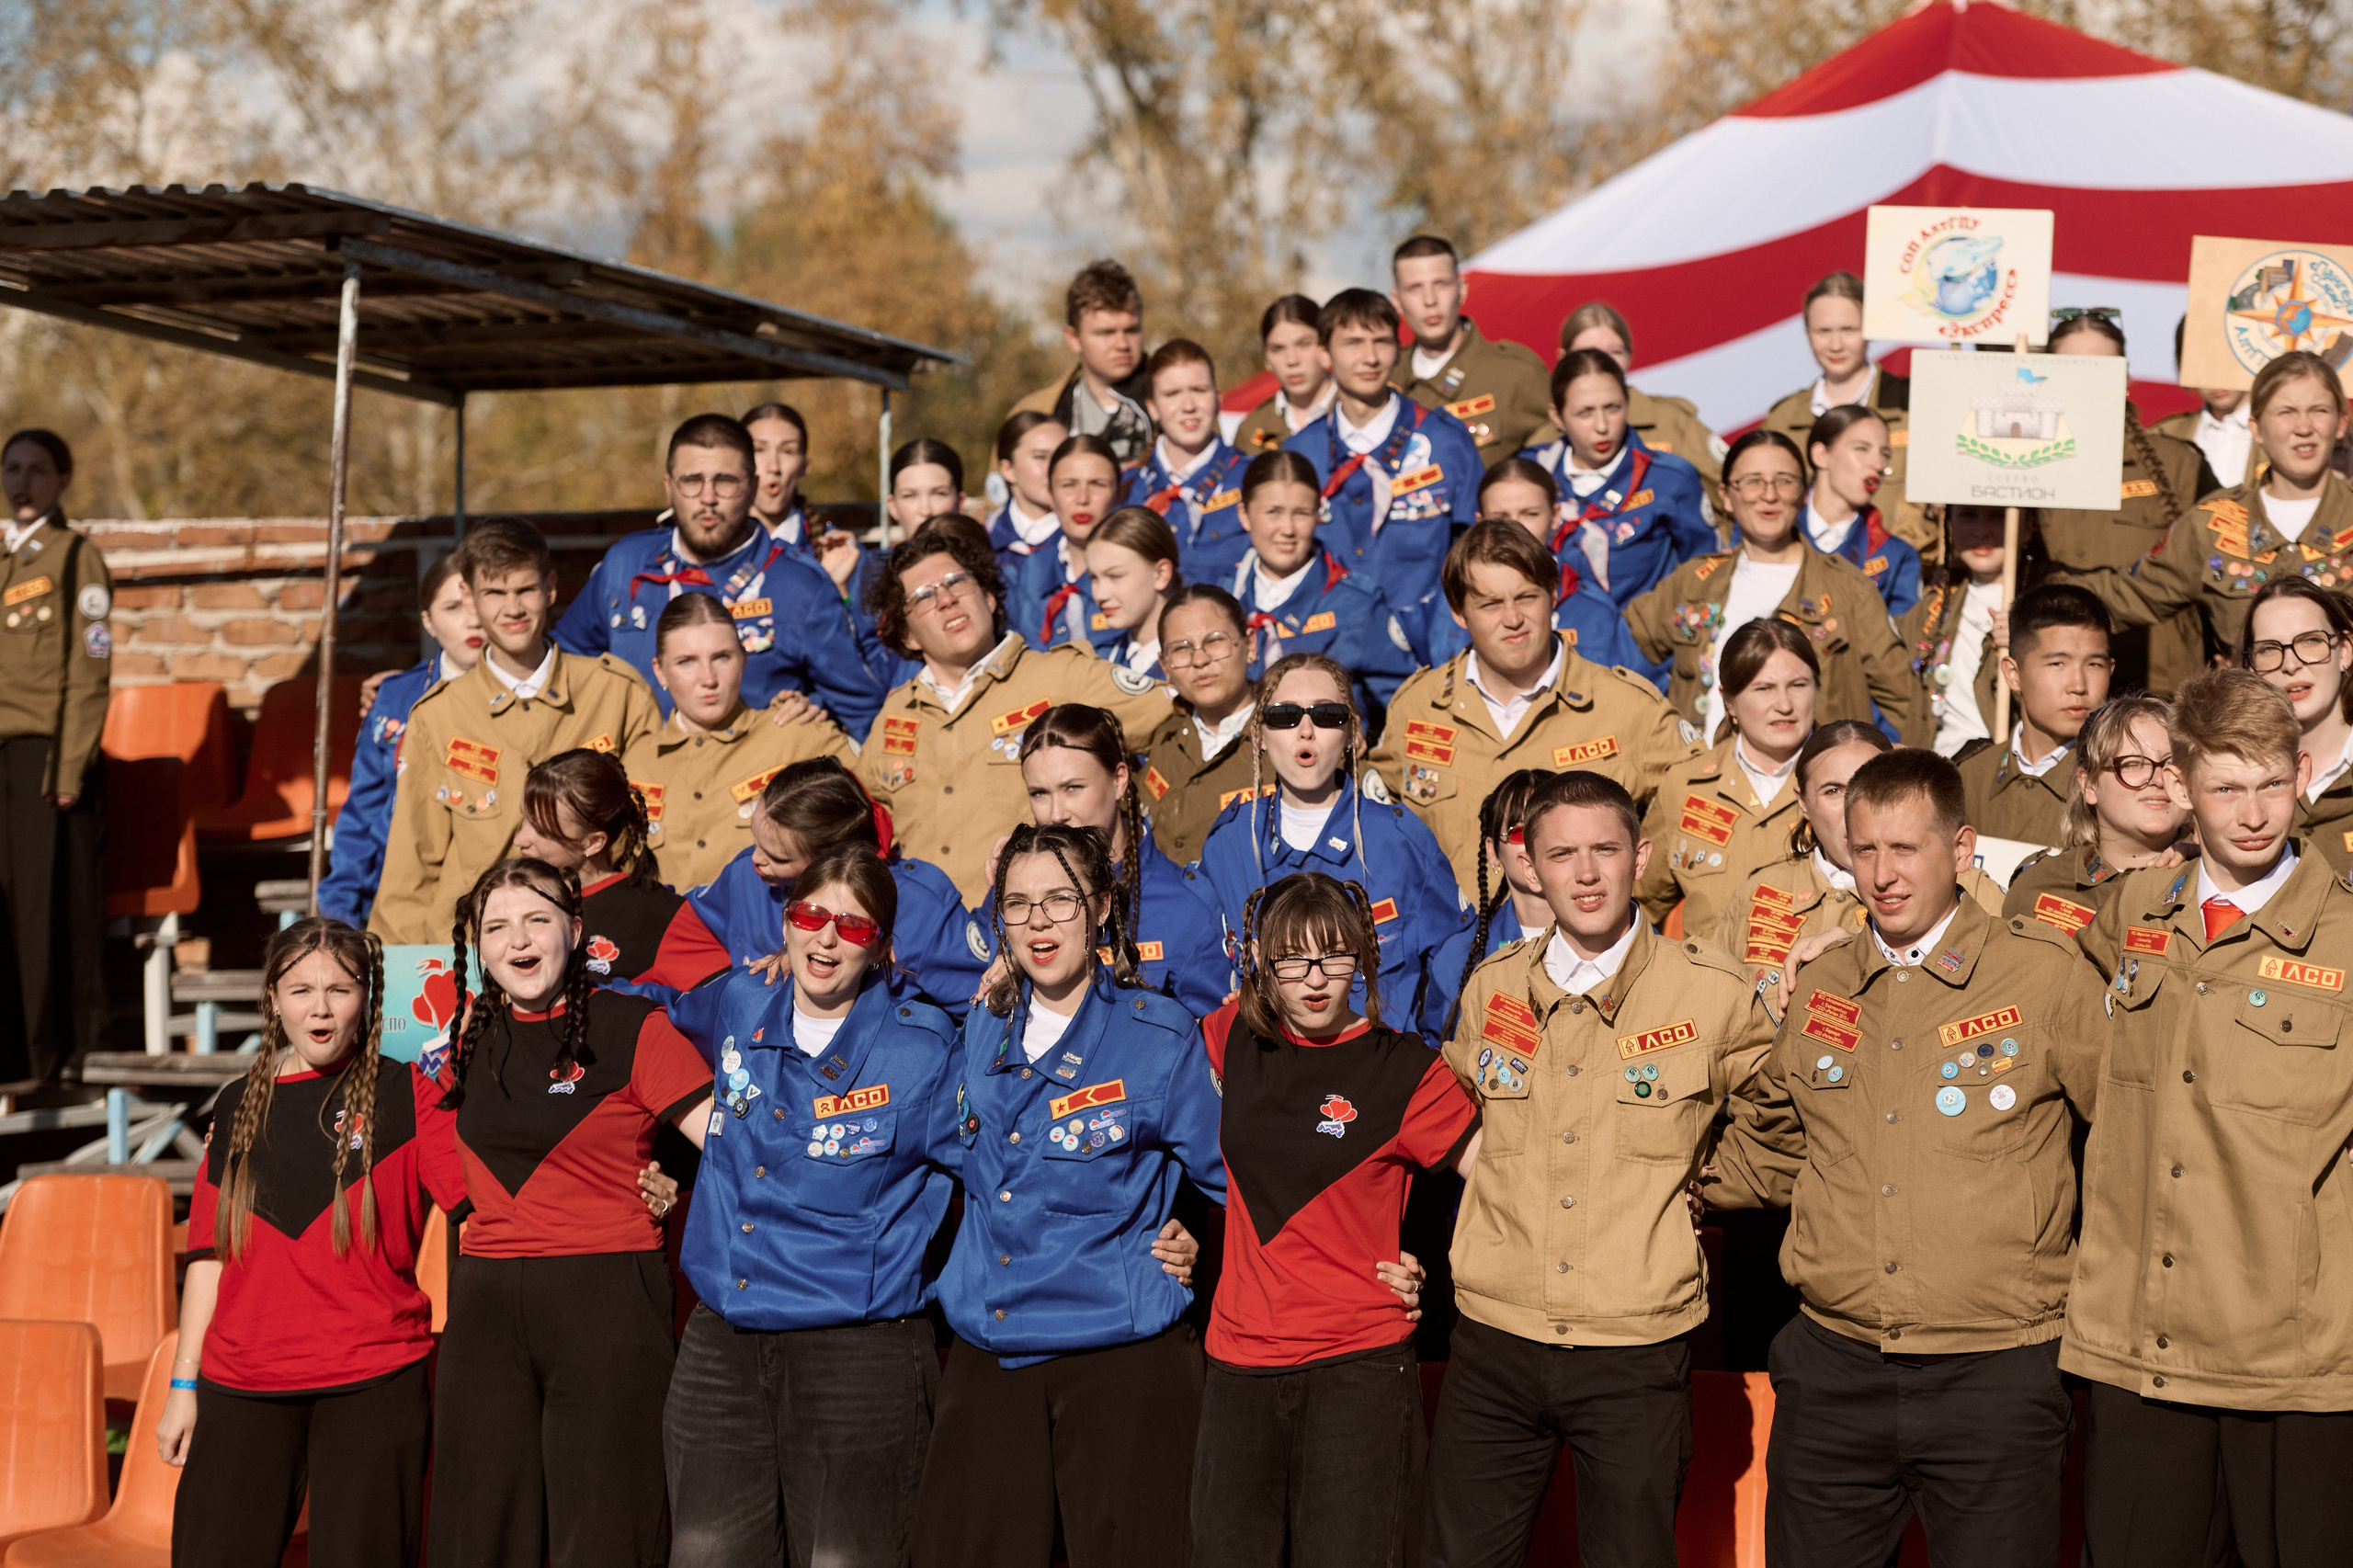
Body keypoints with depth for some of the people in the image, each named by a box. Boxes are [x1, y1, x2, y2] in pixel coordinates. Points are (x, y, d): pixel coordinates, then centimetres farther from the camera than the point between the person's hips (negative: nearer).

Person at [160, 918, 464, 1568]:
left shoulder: (406, 1094, 2)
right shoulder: (238, 1108, 12)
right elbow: (210, 1254, 14)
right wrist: (183, 1382, 11)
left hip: (373, 1387, -3)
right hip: (241, 1388, 3)